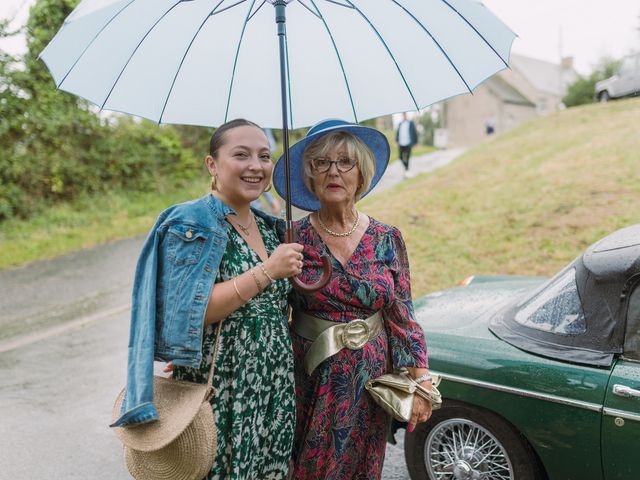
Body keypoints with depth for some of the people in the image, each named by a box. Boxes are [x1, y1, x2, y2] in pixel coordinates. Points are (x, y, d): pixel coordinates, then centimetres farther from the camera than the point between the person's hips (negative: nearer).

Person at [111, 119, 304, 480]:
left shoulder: (269, 226, 9)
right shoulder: (192, 224, -12)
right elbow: (187, 313, -22)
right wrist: (267, 271, -21)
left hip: (275, 390, 7)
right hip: (219, 395, -6)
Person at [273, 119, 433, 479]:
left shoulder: (388, 239, -1)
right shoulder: (293, 240, -6)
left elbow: (403, 317, 2)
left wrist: (421, 380, -2)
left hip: (370, 383, 2)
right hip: (311, 386, -1)